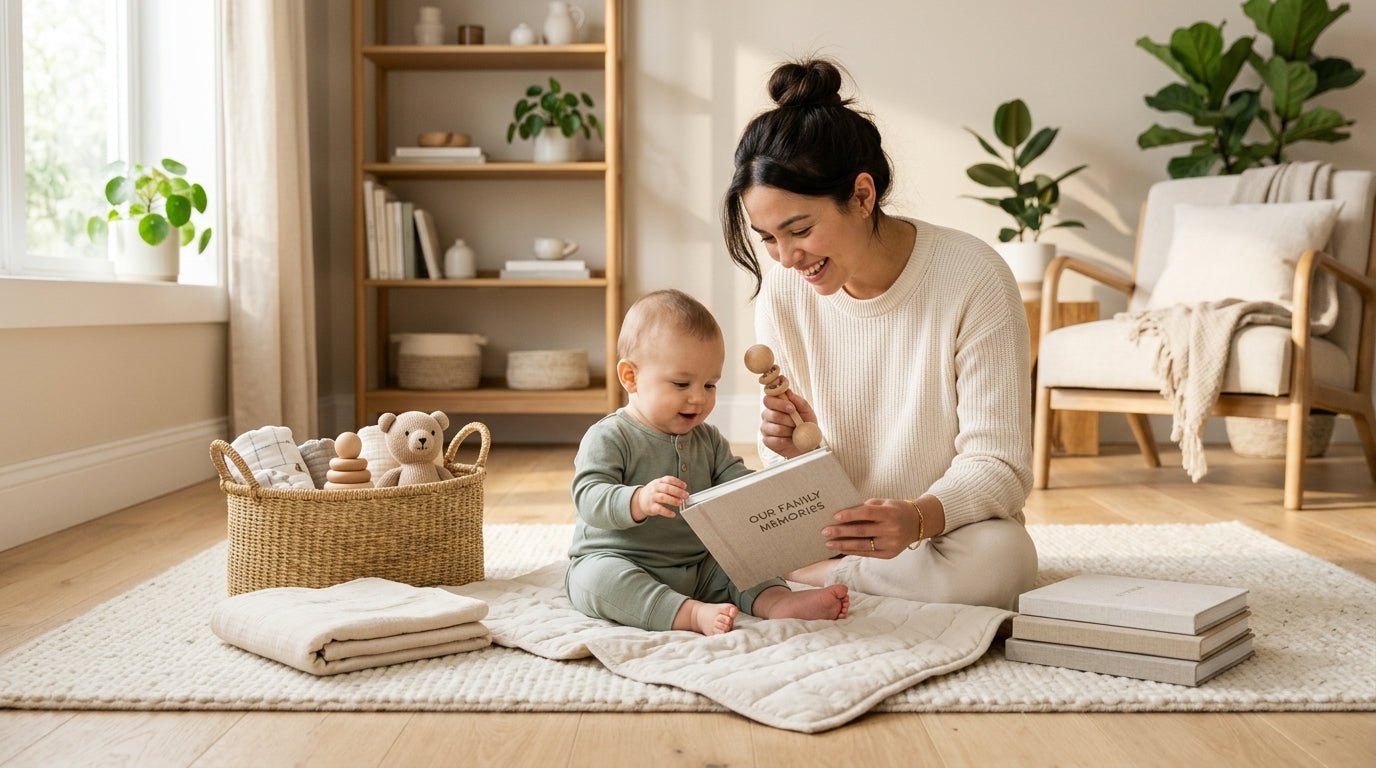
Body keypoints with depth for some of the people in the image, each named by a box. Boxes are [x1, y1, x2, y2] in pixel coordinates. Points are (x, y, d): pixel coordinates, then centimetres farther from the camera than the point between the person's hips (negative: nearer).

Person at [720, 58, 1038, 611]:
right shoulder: (782, 290, -5)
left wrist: (919, 517, -37)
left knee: (997, 558, -36)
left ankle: (805, 579, -14)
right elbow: (785, 482, 3)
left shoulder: (972, 279, -17)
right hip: (828, 534, 2)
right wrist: (791, 448, -22)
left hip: (950, 528, -1)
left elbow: (999, 465, -16)